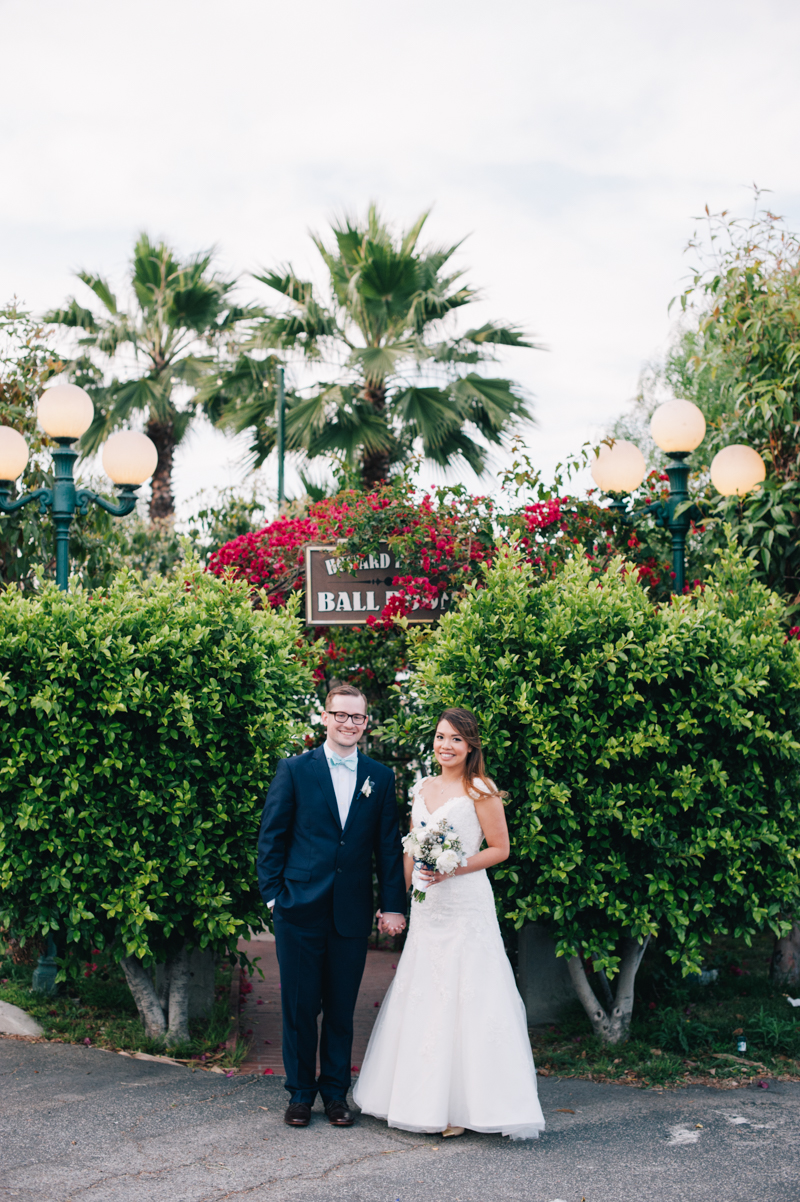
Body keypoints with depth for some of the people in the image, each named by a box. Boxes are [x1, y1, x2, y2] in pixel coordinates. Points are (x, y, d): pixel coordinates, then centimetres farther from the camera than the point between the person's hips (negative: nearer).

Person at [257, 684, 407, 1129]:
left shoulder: (380, 777, 8)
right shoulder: (295, 770, 2)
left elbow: (389, 845, 8)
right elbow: (271, 837, 3)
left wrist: (394, 904, 1)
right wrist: (274, 894, -4)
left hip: (353, 913, 2)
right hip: (301, 909, -2)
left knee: (342, 1008, 8)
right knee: (300, 1005, 4)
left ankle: (336, 1092, 21)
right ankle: (300, 1093, 18)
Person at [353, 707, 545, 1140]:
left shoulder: (480, 791, -6)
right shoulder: (422, 788, 13)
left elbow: (500, 849, -6)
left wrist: (451, 869, -16)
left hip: (465, 905, -6)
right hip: (426, 908, 7)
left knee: (463, 1000, -5)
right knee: (421, 997, 8)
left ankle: (462, 1106, 1)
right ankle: (424, 1099, 17)